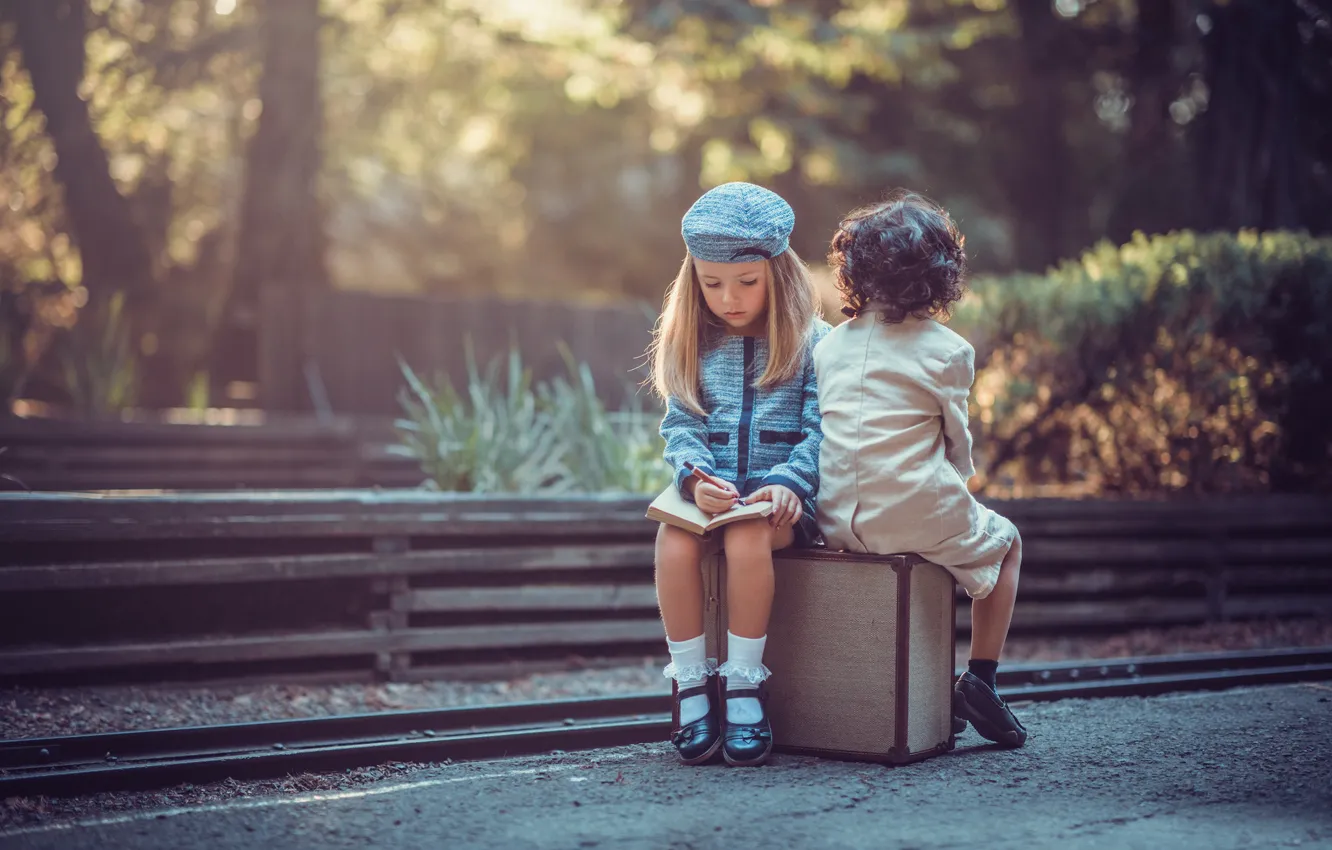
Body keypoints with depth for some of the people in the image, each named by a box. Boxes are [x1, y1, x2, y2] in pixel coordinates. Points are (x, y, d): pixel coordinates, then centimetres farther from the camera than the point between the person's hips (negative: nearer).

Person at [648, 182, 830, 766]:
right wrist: (696, 476, -14)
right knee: (674, 541, -30)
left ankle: (743, 684, -22)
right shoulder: (693, 345, 14)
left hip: (783, 497, -3)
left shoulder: (810, 343, 5)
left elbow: (820, 429, -2)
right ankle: (691, 685, -18)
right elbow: (681, 425, 7)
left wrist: (788, 483, -20)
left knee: (747, 537, -36)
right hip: (709, 492, 3)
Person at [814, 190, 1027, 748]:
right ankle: (980, 679, 14)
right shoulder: (947, 351, -5)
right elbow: (957, 443, 1)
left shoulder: (830, 344, 10)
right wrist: (959, 480, 23)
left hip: (837, 522, 6)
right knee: (1004, 541, 24)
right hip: (916, 515, -5)